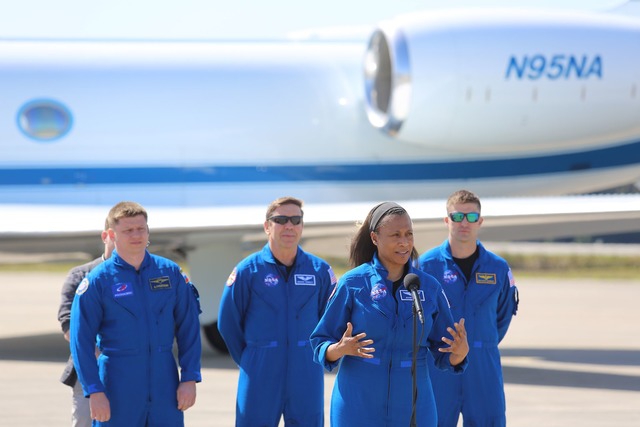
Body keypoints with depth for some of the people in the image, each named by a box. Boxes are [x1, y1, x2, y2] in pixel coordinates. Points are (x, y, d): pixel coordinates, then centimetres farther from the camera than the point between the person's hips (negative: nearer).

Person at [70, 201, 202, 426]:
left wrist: (189, 378, 0)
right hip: (119, 387, -2)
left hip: (164, 380, 3)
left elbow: (188, 329, 8)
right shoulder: (97, 281, -3)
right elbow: (81, 340, -4)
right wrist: (95, 391, -11)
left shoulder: (170, 272, 6)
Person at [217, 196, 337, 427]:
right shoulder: (248, 270, -3)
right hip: (260, 381, -2)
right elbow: (228, 323, 4)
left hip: (306, 379, 2)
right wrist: (250, 362, 7)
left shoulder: (320, 270, 2)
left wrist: (314, 355, 9)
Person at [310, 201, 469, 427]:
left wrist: (460, 351, -15)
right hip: (359, 408, -2)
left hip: (412, 408, 3)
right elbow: (320, 344, -1)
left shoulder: (429, 287, 5)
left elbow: (445, 356, 8)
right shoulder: (352, 283, -3)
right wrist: (340, 349, -22)